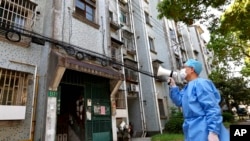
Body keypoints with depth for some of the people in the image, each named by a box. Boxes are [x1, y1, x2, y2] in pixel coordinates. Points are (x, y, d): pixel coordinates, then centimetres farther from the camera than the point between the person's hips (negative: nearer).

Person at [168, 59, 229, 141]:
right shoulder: (187, 88, 17)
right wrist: (173, 86, 7)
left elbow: (212, 108, -20)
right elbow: (179, 101, 11)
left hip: (204, 133, -9)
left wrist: (213, 132, -26)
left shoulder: (200, 83, -14)